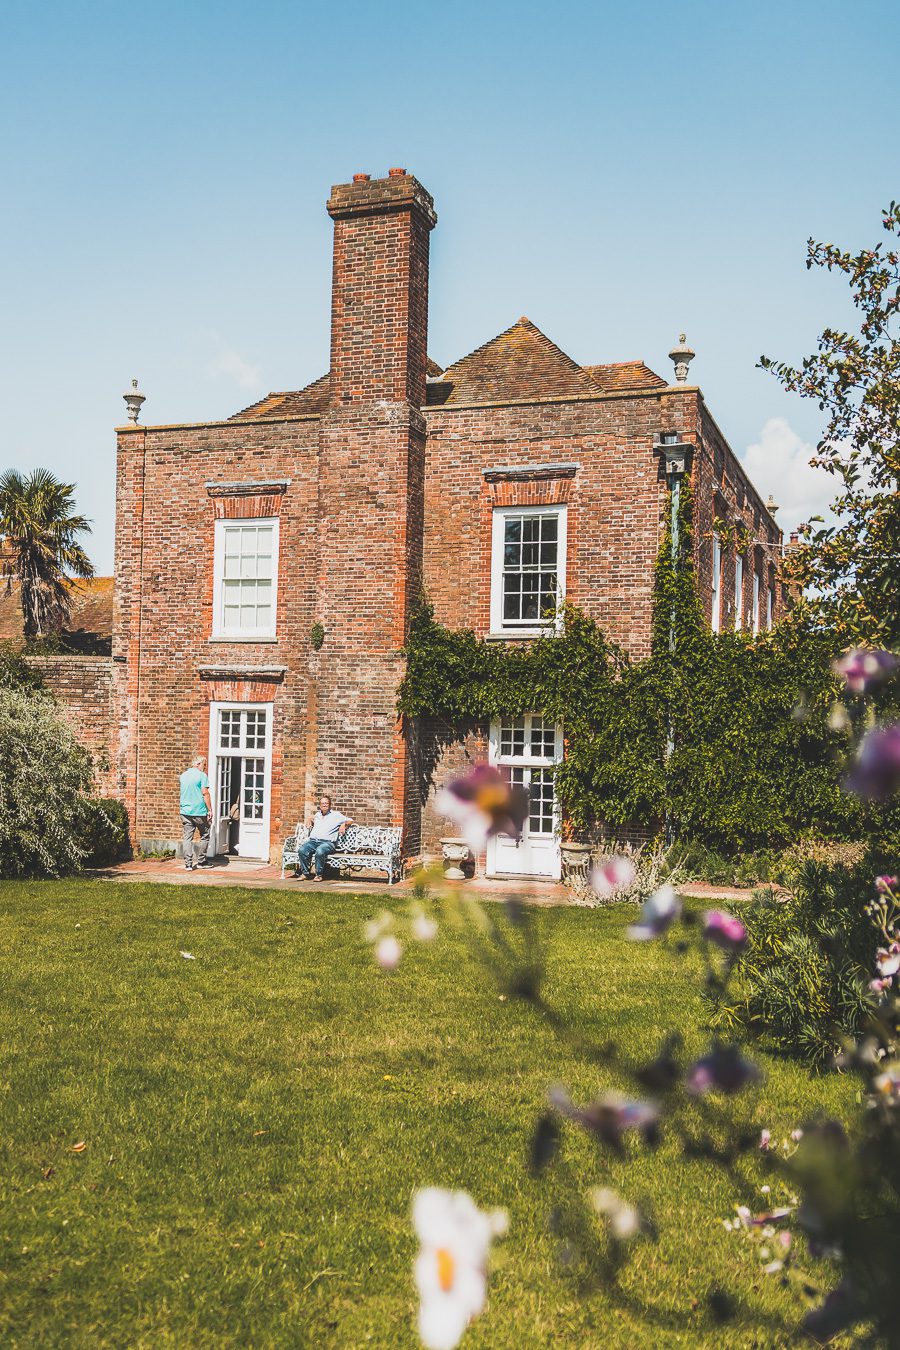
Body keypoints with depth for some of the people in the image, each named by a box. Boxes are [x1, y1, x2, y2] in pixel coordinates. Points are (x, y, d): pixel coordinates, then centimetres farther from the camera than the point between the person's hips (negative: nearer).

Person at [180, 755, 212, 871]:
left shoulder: (183, 776, 12)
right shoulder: (202, 775, -8)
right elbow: (205, 793, -12)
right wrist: (210, 810, -8)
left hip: (185, 811, 5)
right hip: (199, 811, -5)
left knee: (188, 838, 4)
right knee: (205, 836, 11)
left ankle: (188, 864, 0)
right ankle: (201, 861, 14)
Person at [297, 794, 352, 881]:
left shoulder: (336, 815, 14)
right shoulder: (317, 814, 27)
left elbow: (350, 821, 14)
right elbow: (312, 820, 49)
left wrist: (344, 824, -6)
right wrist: (311, 821, 26)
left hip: (328, 842, -4)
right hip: (313, 841, 4)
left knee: (319, 851, -39)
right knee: (302, 850, -28)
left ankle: (319, 874, -23)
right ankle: (305, 873, -17)